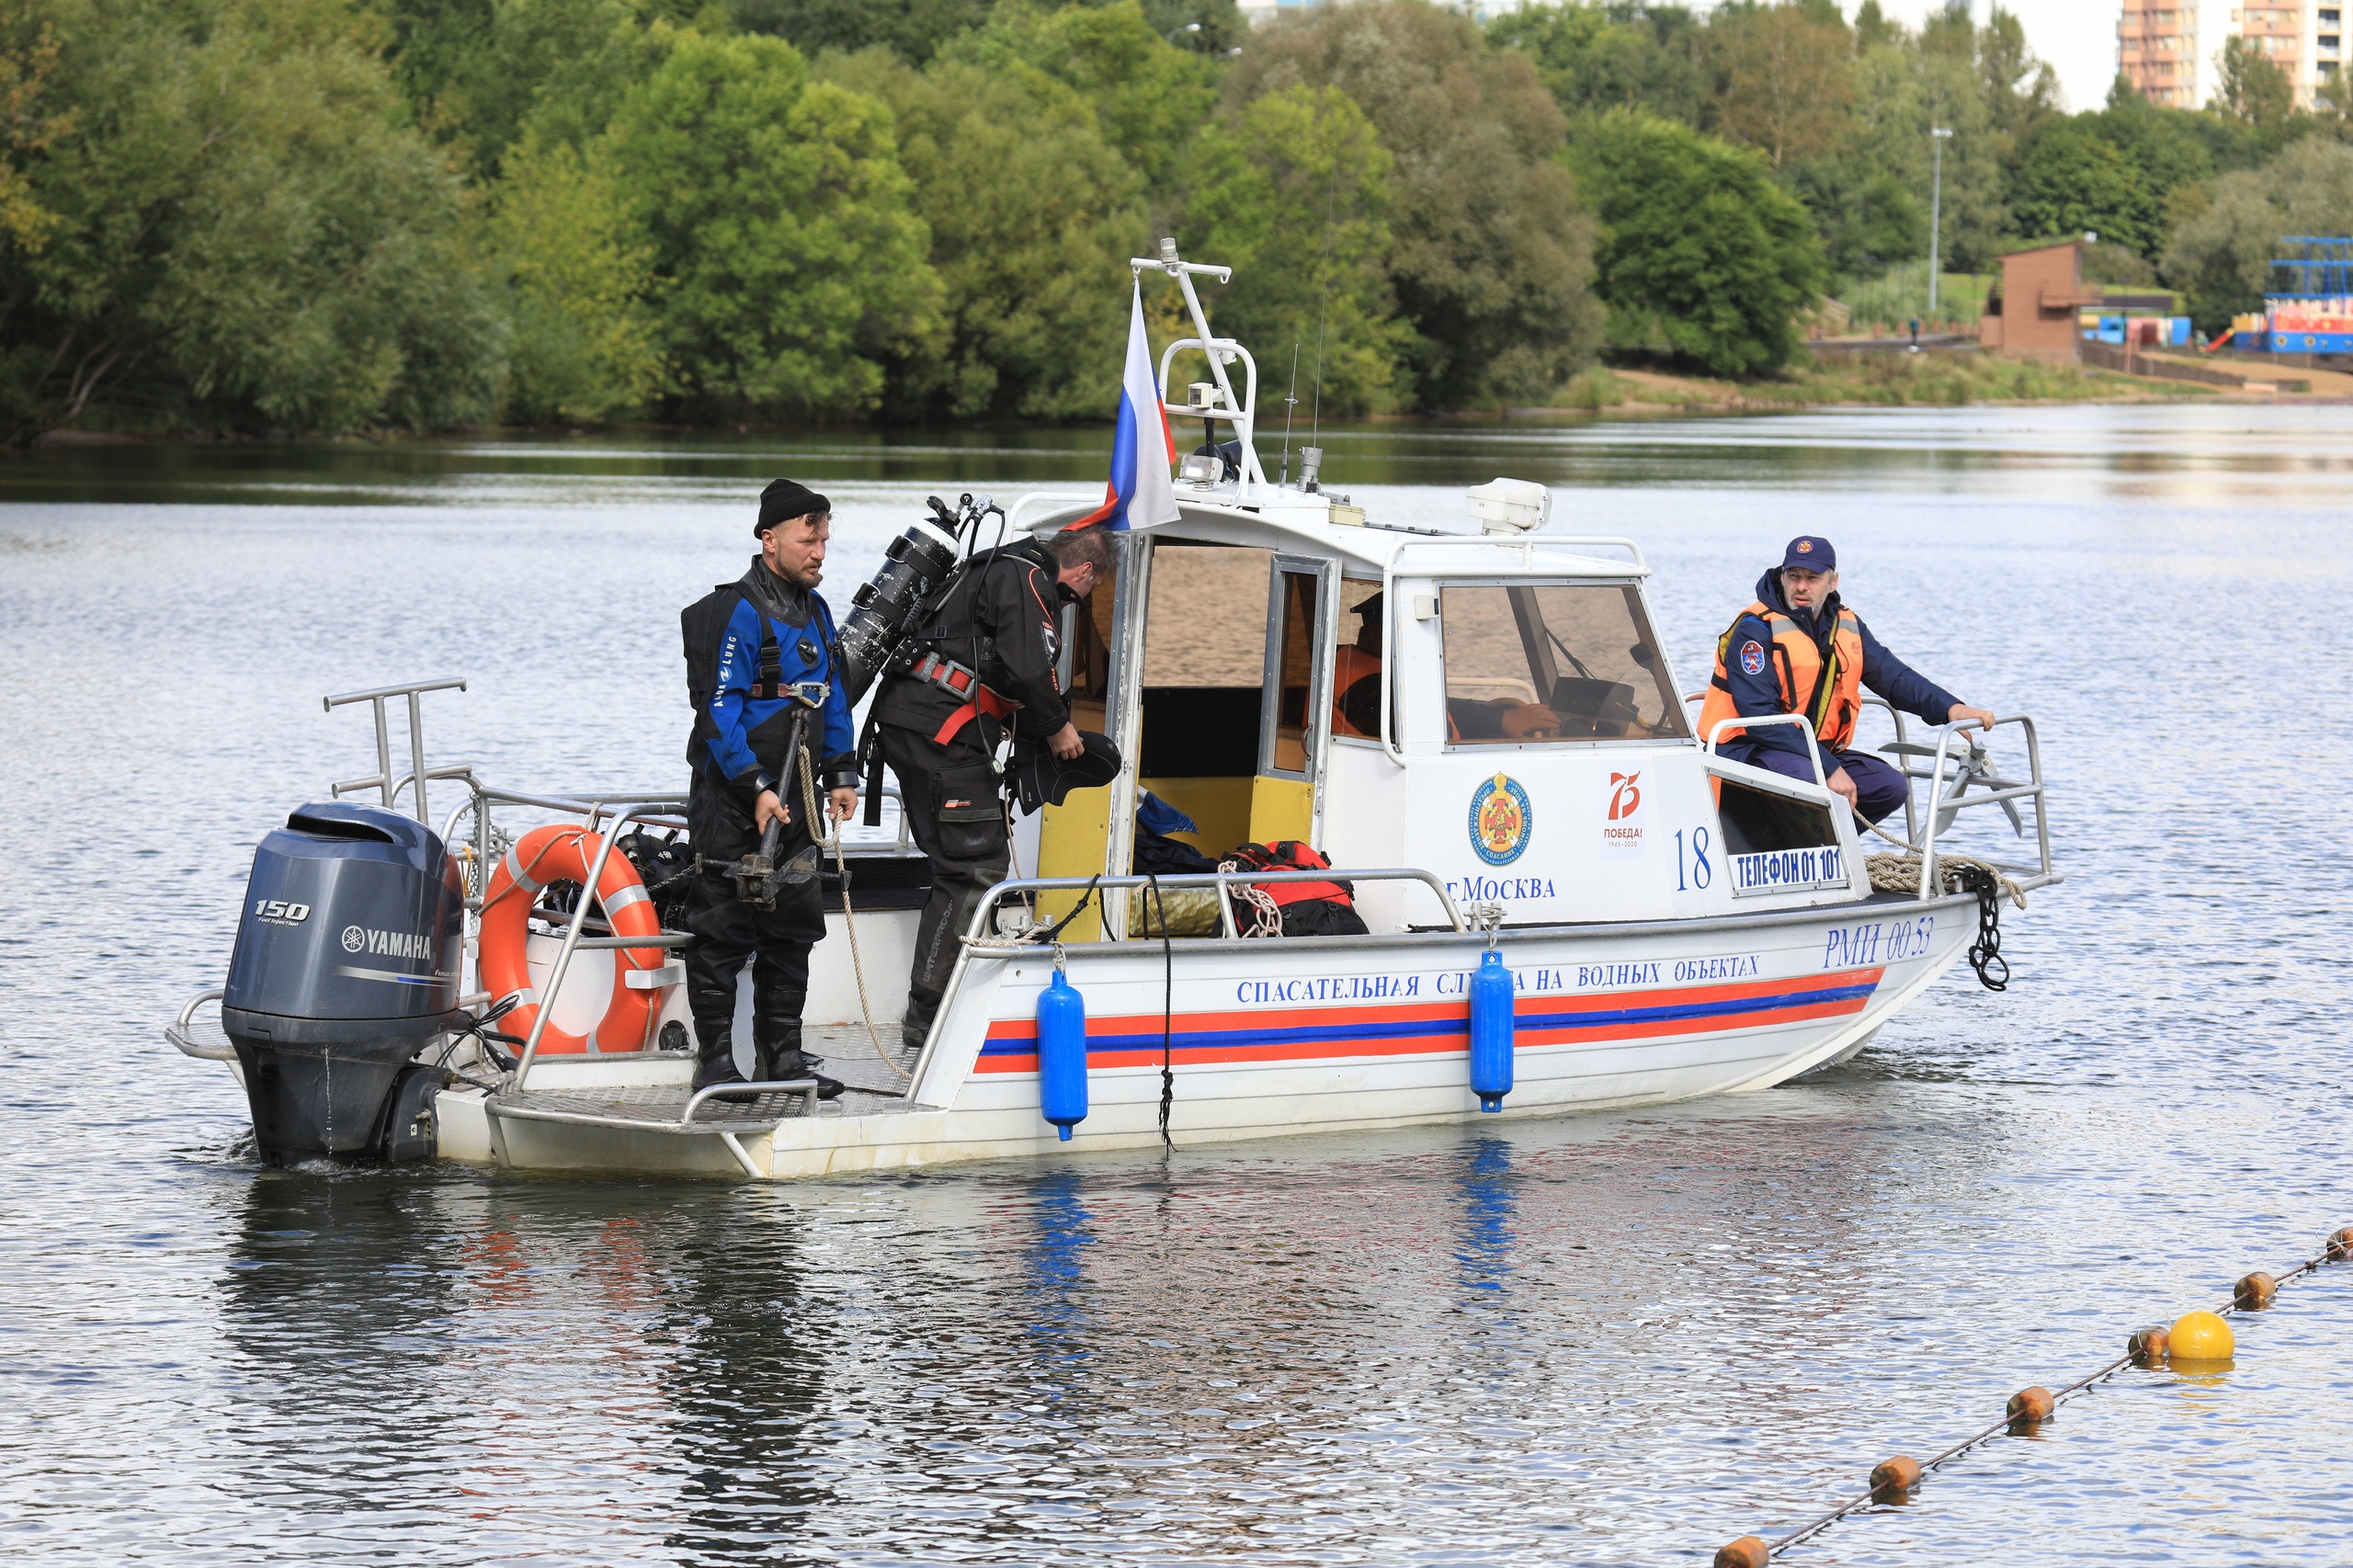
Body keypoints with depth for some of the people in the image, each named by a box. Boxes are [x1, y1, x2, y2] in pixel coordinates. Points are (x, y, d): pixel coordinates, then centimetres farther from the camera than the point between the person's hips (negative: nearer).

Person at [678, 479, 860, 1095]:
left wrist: (841, 774, 13)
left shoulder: (814, 612, 13)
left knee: (793, 928, 12)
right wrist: (756, 789, -23)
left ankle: (781, 1055, 20)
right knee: (724, 933, -4)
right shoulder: (737, 613, -14)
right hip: (732, 805, -8)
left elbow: (832, 699, 23)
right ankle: (715, 1062, 1)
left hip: (790, 800, 8)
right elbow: (718, 710, -18)